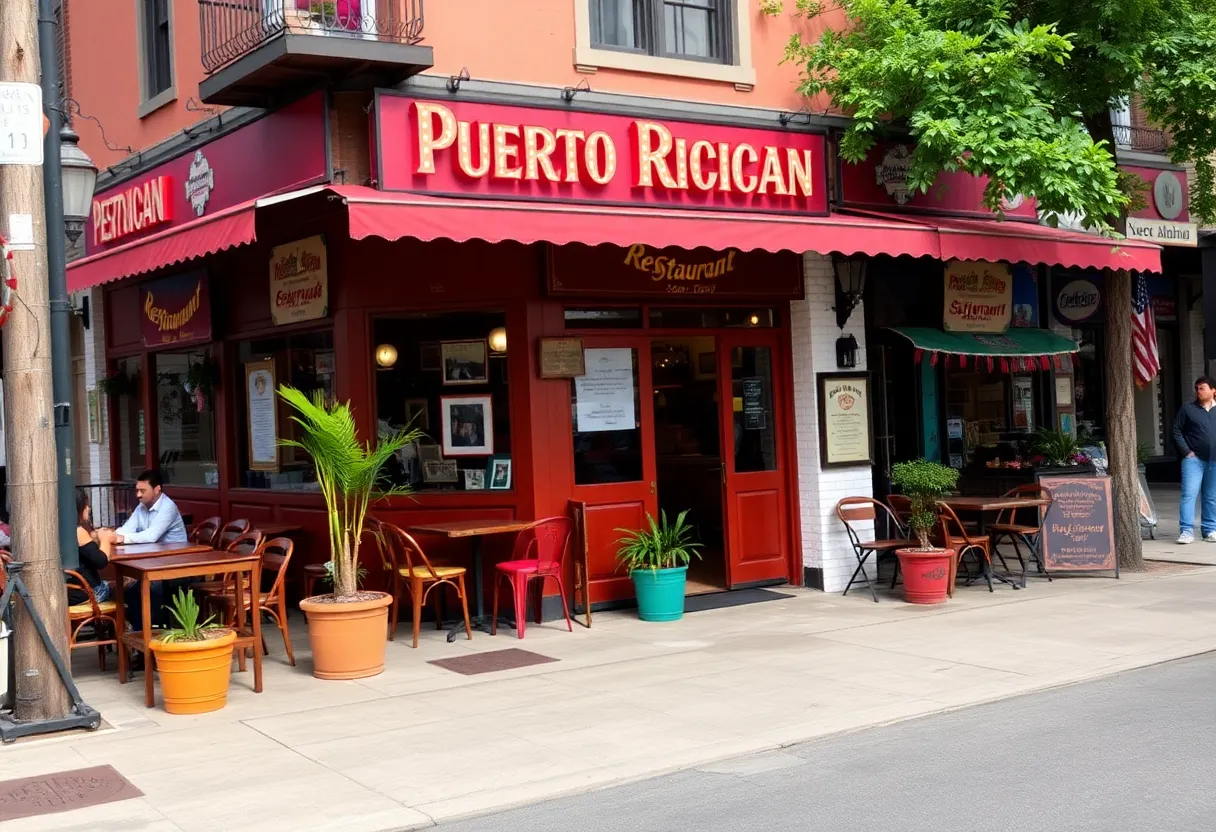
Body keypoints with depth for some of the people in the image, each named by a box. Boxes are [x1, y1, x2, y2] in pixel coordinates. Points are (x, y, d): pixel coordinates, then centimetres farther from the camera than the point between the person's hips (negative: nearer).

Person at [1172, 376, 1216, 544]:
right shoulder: (1187, 409, 2)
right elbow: (1177, 431, 3)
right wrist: (1186, 451, -7)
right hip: (1194, 459, -3)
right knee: (1189, 494, -10)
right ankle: (1186, 531, -9)